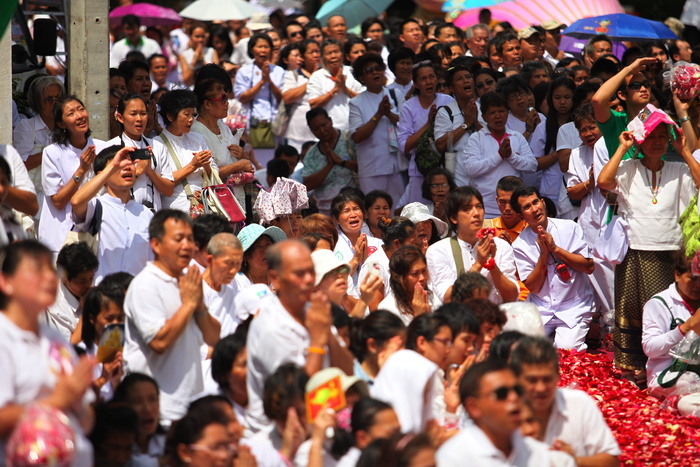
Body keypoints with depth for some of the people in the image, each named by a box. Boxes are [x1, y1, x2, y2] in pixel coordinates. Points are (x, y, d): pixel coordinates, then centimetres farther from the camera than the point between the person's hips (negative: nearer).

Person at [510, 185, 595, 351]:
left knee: (565, 349, -21)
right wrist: (543, 254, -15)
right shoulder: (520, 245, -1)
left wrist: (555, 248, -14)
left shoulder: (569, 228, -2)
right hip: (541, 309, 1)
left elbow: (589, 267, -7)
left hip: (573, 307, -1)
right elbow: (533, 287, -4)